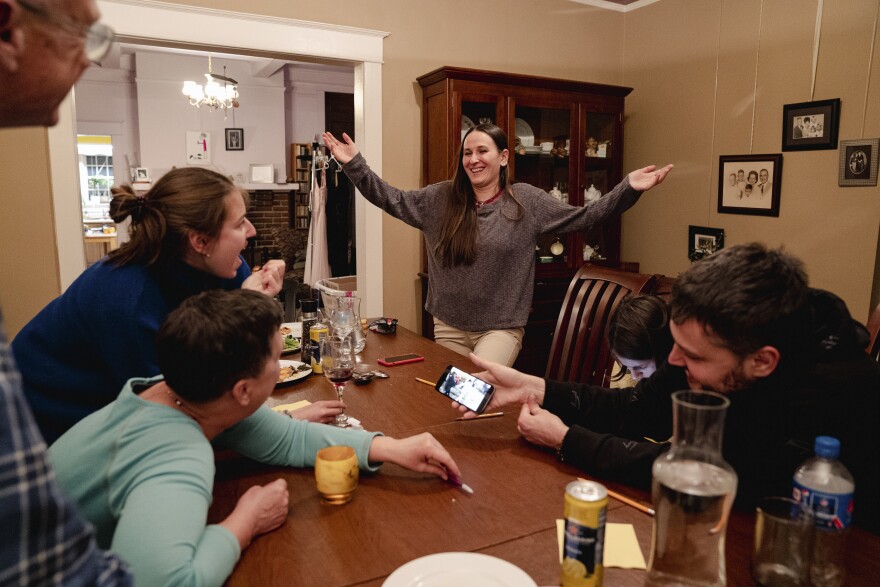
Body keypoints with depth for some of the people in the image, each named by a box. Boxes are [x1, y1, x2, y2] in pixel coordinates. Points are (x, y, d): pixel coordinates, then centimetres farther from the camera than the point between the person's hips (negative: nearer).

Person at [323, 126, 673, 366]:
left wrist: (628, 189, -16)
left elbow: (584, 218, -5)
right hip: (449, 326, 3)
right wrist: (355, 165, -6)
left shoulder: (526, 202, -5)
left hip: (501, 328, -3)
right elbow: (392, 200, 3)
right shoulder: (440, 199, 0)